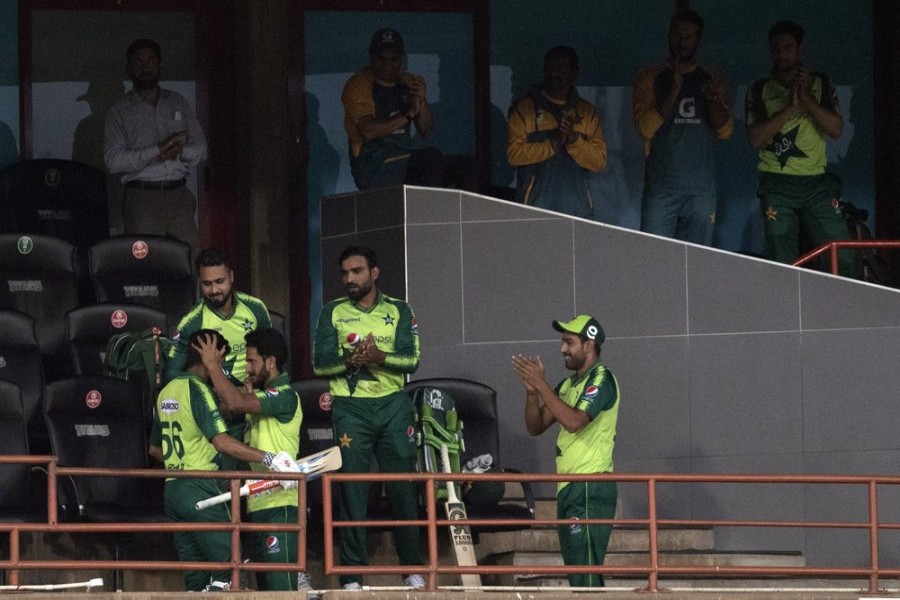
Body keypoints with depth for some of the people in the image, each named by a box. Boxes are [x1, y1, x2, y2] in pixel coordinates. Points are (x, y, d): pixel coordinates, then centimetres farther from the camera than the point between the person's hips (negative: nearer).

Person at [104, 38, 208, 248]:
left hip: (179, 195, 3)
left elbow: (201, 149, 14)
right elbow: (113, 161, -6)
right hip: (143, 197, -3)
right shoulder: (120, 111, 6)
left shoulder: (178, 103, 17)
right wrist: (157, 150, -15)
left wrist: (180, 151, -9)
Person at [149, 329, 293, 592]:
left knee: (196, 579, 8)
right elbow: (222, 442, -22)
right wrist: (268, 459, -24)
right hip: (200, 490, -8)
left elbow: (155, 449, 25)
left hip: (173, 490, 9)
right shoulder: (197, 390, -10)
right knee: (227, 564, -10)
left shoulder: (166, 392, 16)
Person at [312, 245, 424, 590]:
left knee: (404, 487, -1)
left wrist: (380, 357, -21)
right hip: (351, 407, -1)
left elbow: (411, 360, -2)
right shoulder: (333, 312, 10)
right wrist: (350, 361, -18)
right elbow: (320, 363, 1)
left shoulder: (398, 311, 9)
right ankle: (352, 577, -4)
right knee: (352, 491, -5)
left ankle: (413, 571, 7)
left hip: (393, 406, 1)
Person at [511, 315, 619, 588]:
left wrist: (541, 384, -17)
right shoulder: (568, 384, 19)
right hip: (569, 489, 10)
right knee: (578, 575, 10)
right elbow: (535, 427, 16)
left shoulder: (601, 379, -8)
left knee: (586, 574, -15)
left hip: (590, 490, -10)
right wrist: (532, 390, 0)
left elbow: (574, 421, -23)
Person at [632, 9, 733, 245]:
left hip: (701, 189, 3)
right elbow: (646, 127, -6)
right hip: (661, 188, -2)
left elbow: (725, 130, 6)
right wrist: (674, 90, -15)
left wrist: (713, 100, -13)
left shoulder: (712, 79, 12)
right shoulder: (650, 78, 5)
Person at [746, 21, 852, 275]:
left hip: (817, 183, 1)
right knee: (783, 266, -4)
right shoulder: (760, 90, 8)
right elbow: (755, 138, -4)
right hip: (778, 185, -1)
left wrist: (805, 97, -11)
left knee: (843, 258, -10)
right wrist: (789, 107, -13)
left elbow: (836, 129, -1)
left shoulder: (819, 83, 10)